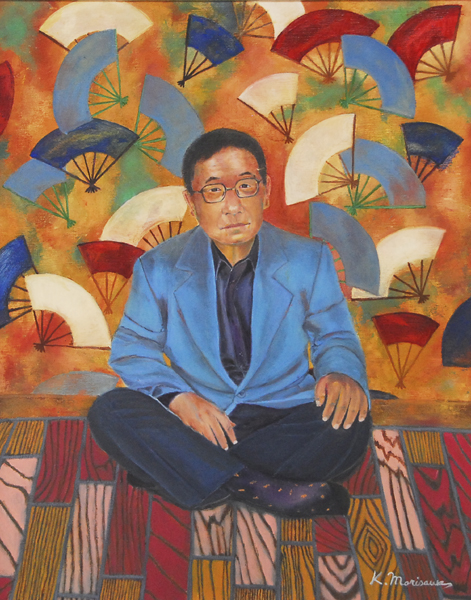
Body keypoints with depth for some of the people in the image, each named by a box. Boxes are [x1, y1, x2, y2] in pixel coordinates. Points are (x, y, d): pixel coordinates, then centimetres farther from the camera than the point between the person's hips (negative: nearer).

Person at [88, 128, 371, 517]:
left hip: (282, 418, 1)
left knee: (349, 427, -29)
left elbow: (334, 336, 7)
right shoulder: (158, 268, 0)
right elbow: (133, 348, 1)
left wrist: (341, 372, -18)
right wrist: (176, 396, -19)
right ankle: (260, 488, -26)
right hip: (195, 422, 1)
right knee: (109, 413, -25)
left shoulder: (309, 260, 2)